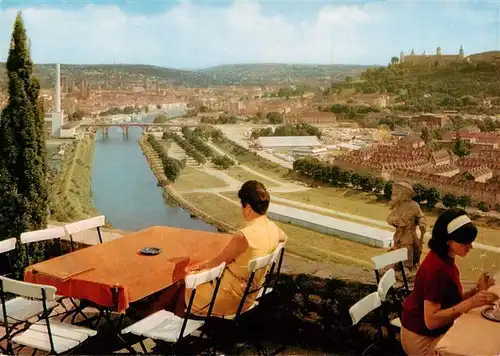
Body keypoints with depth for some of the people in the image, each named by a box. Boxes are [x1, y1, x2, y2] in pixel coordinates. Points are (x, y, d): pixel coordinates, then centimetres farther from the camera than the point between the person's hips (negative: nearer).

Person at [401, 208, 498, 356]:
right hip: (422, 337, -8)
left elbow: (452, 301, 2)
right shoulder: (436, 267, -26)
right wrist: (471, 303, -29)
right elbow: (431, 320, -27)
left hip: (439, 330, 8)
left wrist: (477, 291, -10)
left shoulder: (446, 259, 0)